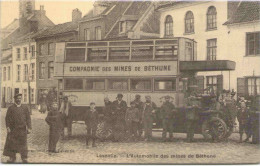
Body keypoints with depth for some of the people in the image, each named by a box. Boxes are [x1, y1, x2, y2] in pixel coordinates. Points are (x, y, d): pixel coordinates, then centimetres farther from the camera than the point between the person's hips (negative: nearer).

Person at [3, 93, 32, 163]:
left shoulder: (25, 108, 6)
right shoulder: (11, 108, 3)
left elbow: (28, 118, 5)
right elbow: (7, 118, 1)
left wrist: (29, 128, -3)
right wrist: (8, 127, -8)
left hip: (22, 129, 0)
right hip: (13, 129, 0)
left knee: (23, 143, 1)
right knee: (12, 143, 3)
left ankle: (24, 158, 8)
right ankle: (12, 158, 13)